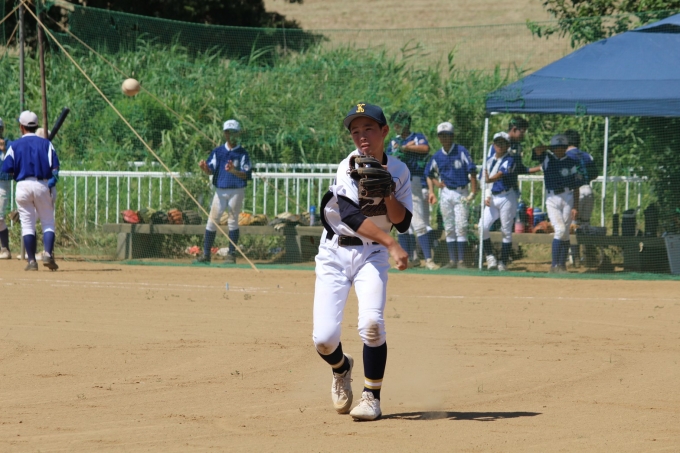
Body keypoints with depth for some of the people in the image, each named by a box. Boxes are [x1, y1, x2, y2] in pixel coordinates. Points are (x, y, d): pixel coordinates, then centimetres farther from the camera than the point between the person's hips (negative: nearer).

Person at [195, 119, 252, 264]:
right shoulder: (217, 152, 8)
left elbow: (246, 175, -8)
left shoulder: (242, 154, -1)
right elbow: (211, 170, 0)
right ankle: (206, 254, 0)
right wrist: (205, 168, -23)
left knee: (233, 221, 0)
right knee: (212, 221, -2)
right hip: (220, 191, 3)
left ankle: (231, 254, 7)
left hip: (236, 191, -2)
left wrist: (234, 171, -26)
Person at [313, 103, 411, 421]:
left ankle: (372, 396, -4)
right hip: (335, 253, -2)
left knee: (371, 323, -23)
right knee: (324, 338, -10)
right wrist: (391, 244, -34)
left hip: (372, 254, 2)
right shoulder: (349, 167, -12)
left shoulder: (398, 171, 1)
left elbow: (402, 223, -1)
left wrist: (387, 194, -18)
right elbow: (351, 216, -25)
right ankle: (341, 368, 26)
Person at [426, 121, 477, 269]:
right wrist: (432, 191, 6)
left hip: (461, 193, -5)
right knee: (449, 229, 7)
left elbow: (472, 171, -10)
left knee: (461, 227, -8)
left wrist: (473, 192, -16)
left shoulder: (461, 151, -9)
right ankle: (452, 261, 12)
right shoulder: (438, 156, 5)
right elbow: (429, 174, 19)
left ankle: (461, 261, -7)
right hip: (445, 194, 5)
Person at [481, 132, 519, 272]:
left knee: (506, 231, -2)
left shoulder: (510, 159, -4)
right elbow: (484, 179, 18)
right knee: (483, 226, -13)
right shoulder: (489, 161, 15)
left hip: (507, 197, -5)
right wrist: (486, 196, 0)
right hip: (492, 198, 5)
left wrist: (490, 179, -42)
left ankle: (503, 262, 4)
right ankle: (490, 256, -1)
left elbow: (502, 173, -22)